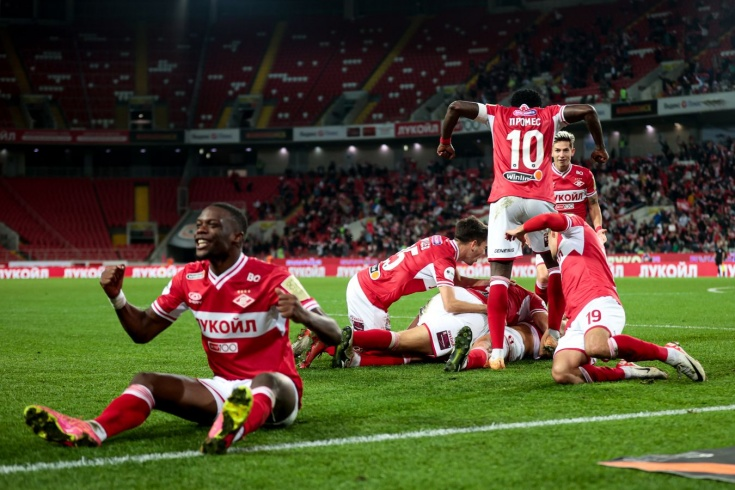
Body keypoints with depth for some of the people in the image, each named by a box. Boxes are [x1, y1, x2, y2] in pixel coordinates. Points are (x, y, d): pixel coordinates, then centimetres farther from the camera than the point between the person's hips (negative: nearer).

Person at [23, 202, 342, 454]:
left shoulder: (271, 279, -12)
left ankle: (234, 430, -76)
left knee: (265, 380, -40)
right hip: (224, 389, 6)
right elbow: (142, 331, 14)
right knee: (146, 381, -11)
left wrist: (303, 315, -39)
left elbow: (333, 336, -16)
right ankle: (91, 432, -41)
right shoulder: (189, 279, 5)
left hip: (275, 390, -6)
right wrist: (116, 297, -5)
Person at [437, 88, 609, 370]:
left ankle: (497, 351, -17)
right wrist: (600, 148, 22)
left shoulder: (497, 114, 19)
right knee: (556, 264, 23)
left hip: (505, 199, 0)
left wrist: (445, 142, 28)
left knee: (499, 274, -5)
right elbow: (587, 110, 11)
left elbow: (455, 107, 14)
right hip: (540, 200, 1)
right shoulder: (550, 115, 19)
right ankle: (553, 333, 21)